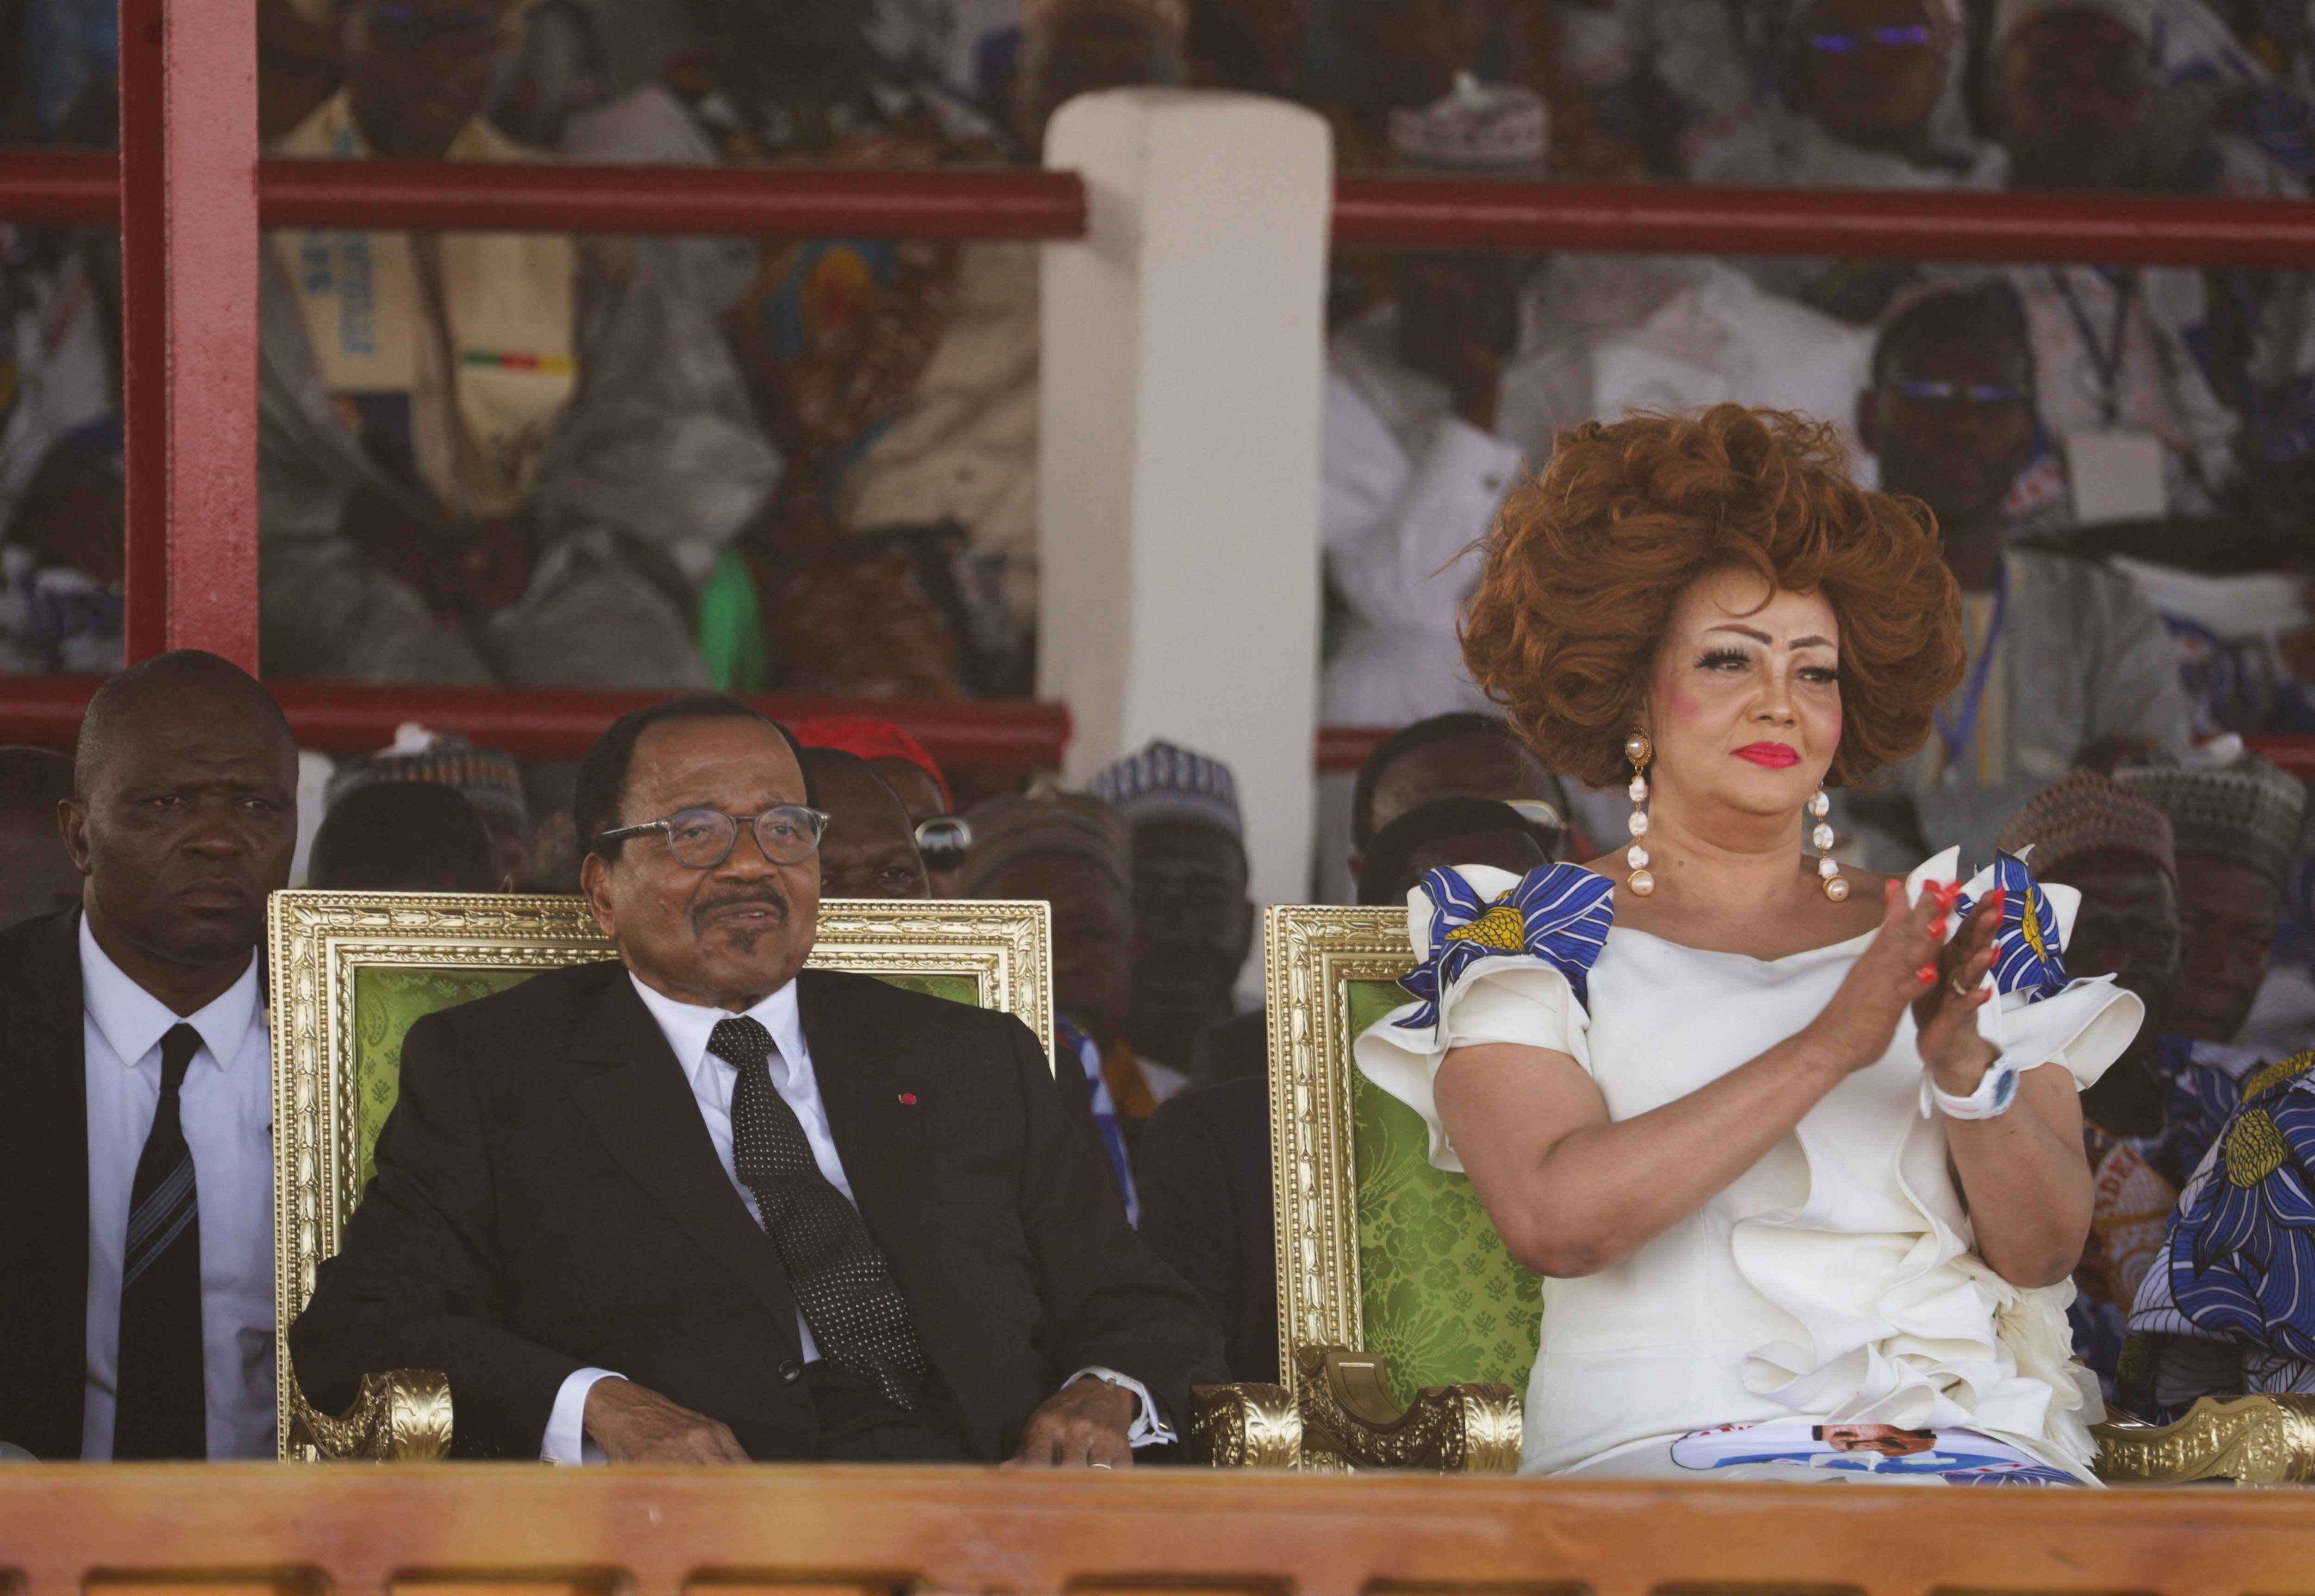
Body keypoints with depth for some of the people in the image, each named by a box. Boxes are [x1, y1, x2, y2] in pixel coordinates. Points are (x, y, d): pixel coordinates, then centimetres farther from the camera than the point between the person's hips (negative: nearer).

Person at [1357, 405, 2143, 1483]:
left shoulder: (1965, 939, 20)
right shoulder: (1525, 942, 10)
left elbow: (2044, 1249, 9)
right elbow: (1553, 1218, -9)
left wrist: (1964, 1065, -12)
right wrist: (1828, 1046, -15)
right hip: (1657, 1443, -2)